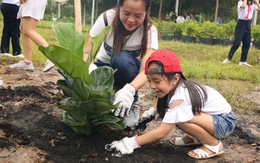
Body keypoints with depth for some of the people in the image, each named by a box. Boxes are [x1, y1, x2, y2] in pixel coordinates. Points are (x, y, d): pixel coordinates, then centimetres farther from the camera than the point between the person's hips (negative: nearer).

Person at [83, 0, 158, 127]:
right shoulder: (107, 18, -23)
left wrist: (129, 90, -54)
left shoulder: (150, 31, -24)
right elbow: (88, 53, -20)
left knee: (122, 59, -37)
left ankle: (132, 103, -14)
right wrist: (91, 71, -44)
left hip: (127, 69, -1)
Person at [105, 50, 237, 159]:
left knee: (182, 119, -31)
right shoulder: (174, 86, -7)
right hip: (210, 115, 8)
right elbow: (160, 100, 18)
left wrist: (131, 143, -29)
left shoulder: (180, 99, -31)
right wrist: (149, 113, 1)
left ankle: (214, 145, -10)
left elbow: (161, 132, -32)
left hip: (225, 121, -8)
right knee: (167, 113, -6)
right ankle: (195, 137, 12)